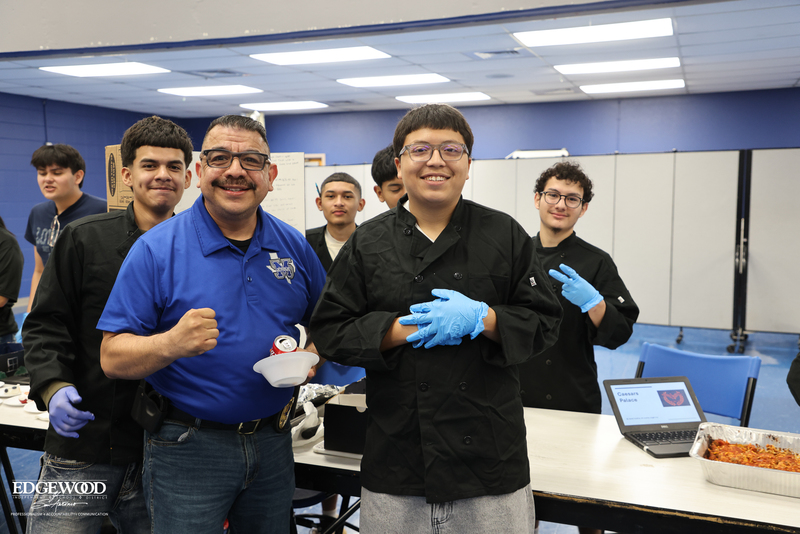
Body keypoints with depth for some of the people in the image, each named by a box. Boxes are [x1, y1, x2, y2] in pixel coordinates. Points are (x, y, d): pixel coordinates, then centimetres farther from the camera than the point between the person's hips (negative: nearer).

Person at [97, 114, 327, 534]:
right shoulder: (156, 249, -11)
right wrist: (171, 343, -32)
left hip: (273, 443, 4)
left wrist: (312, 355, -10)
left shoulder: (293, 246, 2)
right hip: (187, 449, -4)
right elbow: (112, 359, -13)